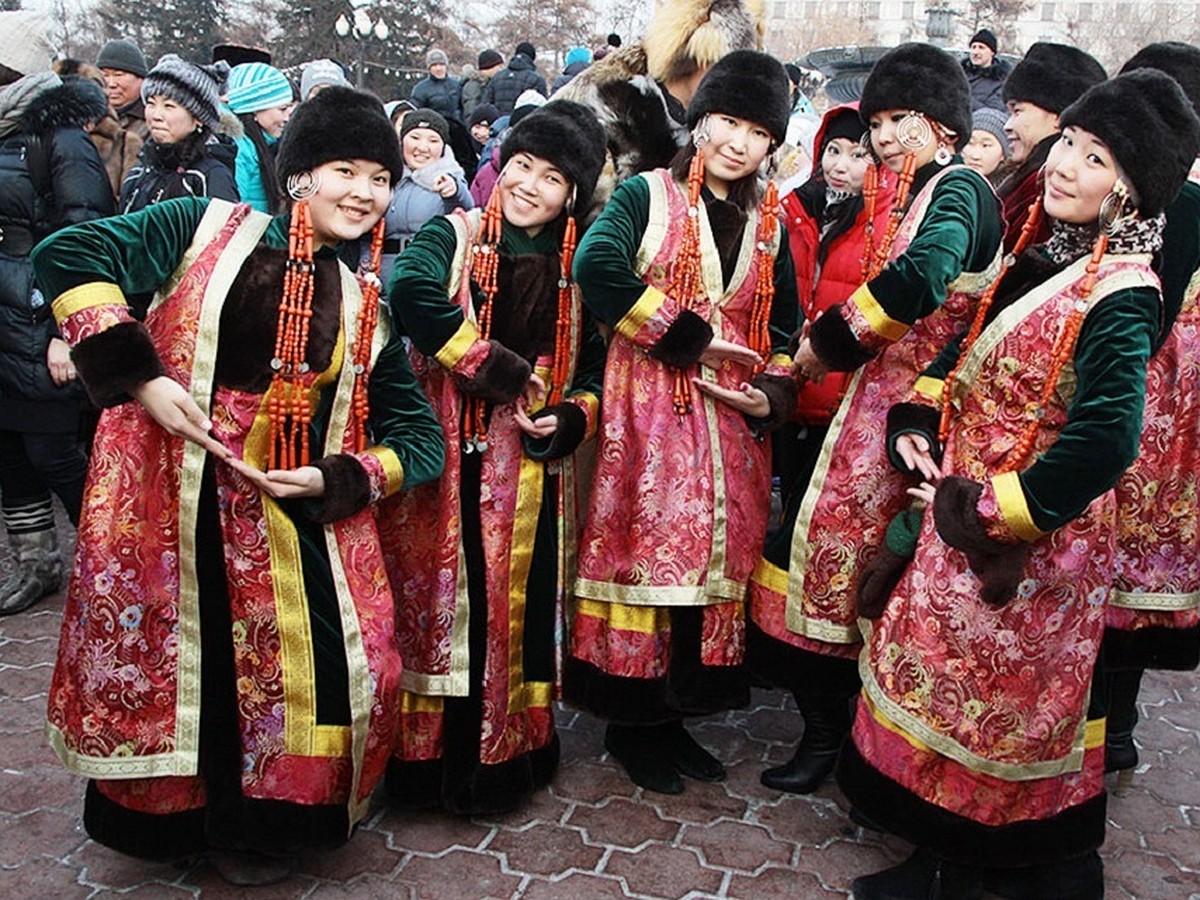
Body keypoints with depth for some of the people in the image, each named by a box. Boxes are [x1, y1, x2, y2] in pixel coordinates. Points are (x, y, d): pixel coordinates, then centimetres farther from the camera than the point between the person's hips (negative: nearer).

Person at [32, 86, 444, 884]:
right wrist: (139, 375, -13)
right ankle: (163, 816, 41)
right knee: (156, 667, 10)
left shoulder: (367, 308, 9)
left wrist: (334, 481, -9)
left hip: (297, 524, 3)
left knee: (326, 671, 1)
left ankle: (259, 827, 31)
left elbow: (419, 434, 8)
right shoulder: (207, 227, 0)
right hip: (165, 511, -2)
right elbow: (69, 256, -5)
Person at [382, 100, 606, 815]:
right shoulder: (455, 235, -1)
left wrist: (570, 418, -6)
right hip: (450, 467, -4)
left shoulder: (576, 270, 11)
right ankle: (436, 760, 19)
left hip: (532, 475, 4)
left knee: (522, 610, 10)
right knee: (449, 607, 0)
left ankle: (511, 752, 29)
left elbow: (595, 370, 16)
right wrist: (507, 375, -22)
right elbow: (412, 292, -23)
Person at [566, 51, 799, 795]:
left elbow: (782, 324, 19)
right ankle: (633, 723, 14)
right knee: (648, 548, -3)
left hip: (733, 422, 5)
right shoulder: (648, 194, 0)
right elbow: (597, 266, -19)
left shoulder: (769, 223, 16)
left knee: (715, 557, 7)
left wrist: (774, 396, 0)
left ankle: (675, 715, 22)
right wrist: (685, 337, -16)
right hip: (650, 409, -5)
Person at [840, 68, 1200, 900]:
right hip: (966, 512, 8)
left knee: (993, 698, 8)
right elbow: (970, 347, 16)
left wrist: (990, 513, -21)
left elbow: (1105, 439, -29)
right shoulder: (1045, 257, 5)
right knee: (947, 678, 18)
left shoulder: (1119, 295, -20)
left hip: (1029, 542, -8)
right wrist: (918, 419, -1)